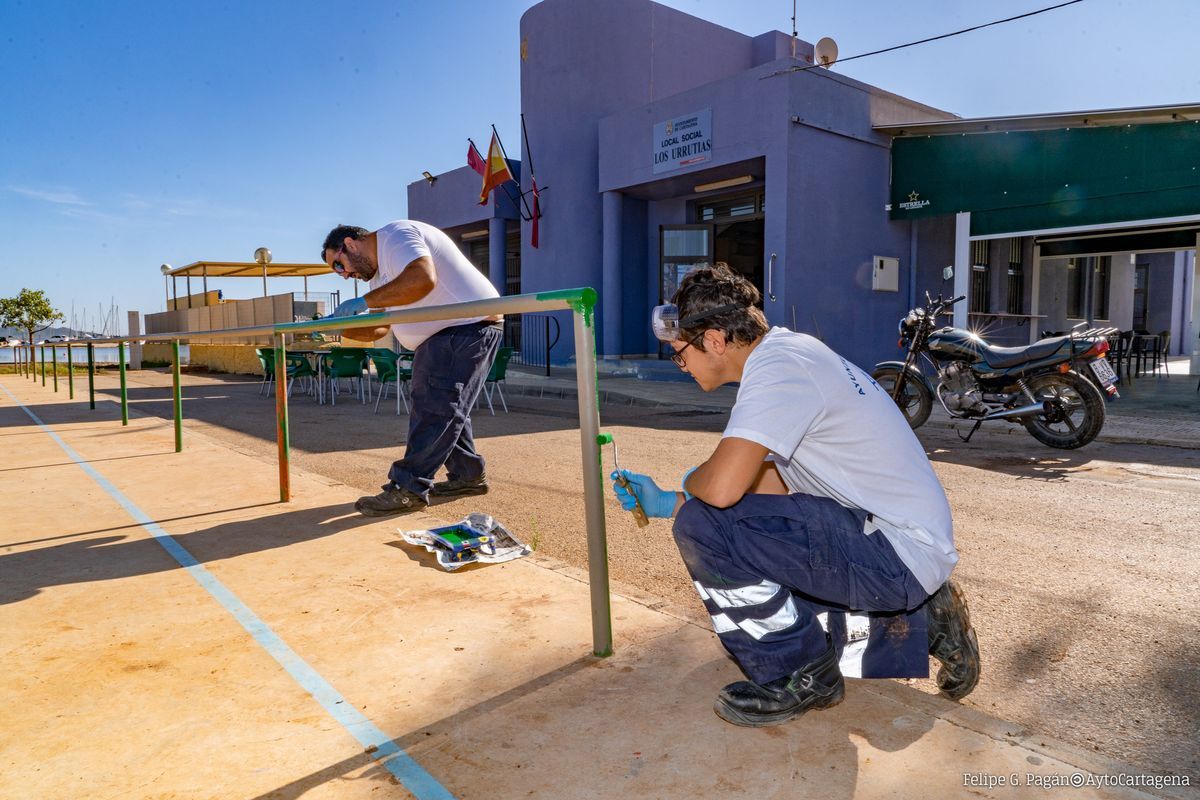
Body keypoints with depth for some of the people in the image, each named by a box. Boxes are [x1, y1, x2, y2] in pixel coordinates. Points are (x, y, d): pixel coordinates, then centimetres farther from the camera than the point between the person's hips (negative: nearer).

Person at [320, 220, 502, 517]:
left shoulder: (395, 235, -13)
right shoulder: (380, 271, 18)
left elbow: (422, 279, -32)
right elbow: (378, 328, 18)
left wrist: (362, 302, -26)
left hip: (470, 324, -11)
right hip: (441, 336, 11)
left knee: (435, 408, -12)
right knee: (444, 407, 15)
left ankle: (408, 489, -11)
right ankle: (468, 476, 25)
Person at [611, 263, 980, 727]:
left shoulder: (777, 366, -20)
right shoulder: (788, 353, 11)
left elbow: (722, 488, -32)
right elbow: (771, 486, 17)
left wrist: (690, 483, -7)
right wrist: (665, 504, 18)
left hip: (899, 551, -10)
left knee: (702, 525, -20)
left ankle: (800, 674, 0)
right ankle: (917, 622, 19)